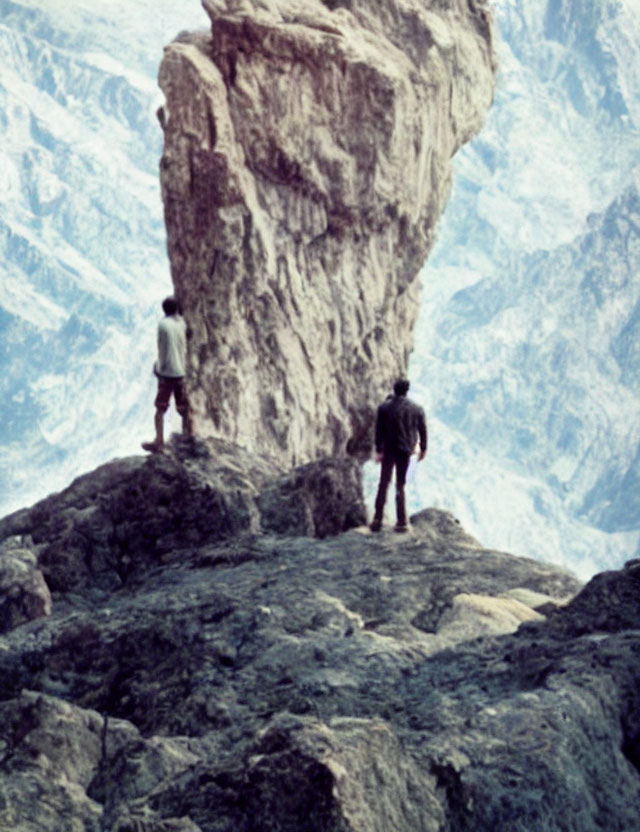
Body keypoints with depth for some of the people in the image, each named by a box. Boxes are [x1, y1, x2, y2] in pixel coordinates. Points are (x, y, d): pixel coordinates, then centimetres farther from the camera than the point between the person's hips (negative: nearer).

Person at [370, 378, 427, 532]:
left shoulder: (384, 408, -6)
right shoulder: (417, 409, -2)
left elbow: (379, 430, -8)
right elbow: (423, 430, 3)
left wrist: (379, 450, -5)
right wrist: (423, 449, 13)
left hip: (389, 450, -1)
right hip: (406, 450, 1)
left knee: (383, 484, 7)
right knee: (400, 485, 8)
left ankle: (378, 520, 1)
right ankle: (401, 522, 5)